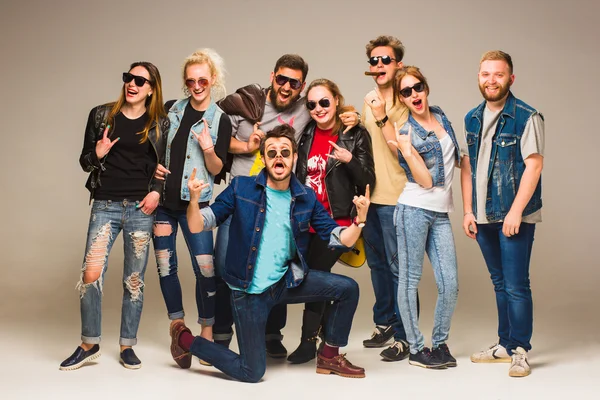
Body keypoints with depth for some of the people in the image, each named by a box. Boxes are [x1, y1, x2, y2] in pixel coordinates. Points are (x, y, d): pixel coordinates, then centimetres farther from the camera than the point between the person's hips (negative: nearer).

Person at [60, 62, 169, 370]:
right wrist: (97, 154, -12)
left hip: (140, 208, 0)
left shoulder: (160, 123, 4)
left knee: (134, 279, 6)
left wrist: (157, 191, -7)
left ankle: (127, 345, 19)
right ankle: (89, 345, 8)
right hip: (105, 205, 0)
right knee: (91, 274, -9)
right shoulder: (101, 115, 5)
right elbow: (85, 161, 9)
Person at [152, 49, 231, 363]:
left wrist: (209, 151, -23)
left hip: (194, 203, -3)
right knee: (165, 265, 7)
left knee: (205, 268, -8)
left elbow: (217, 170, -4)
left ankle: (207, 331, 6)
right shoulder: (171, 109, 6)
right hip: (162, 199, 3)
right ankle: (177, 326, 21)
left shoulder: (220, 120, -2)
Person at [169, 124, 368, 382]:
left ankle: (329, 356, 14)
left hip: (286, 282, 4)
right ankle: (185, 339, 23)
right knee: (252, 373, -1)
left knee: (347, 288, -8)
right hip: (248, 290, -4)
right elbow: (197, 226, -10)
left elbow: (340, 239, -2)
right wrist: (193, 199, -30)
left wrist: (360, 220, -22)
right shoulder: (241, 188, -10)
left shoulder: (306, 198, -1)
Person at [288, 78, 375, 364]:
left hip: (335, 222, -5)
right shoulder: (306, 134, 11)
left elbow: (368, 182, -7)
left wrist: (350, 161, -22)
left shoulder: (356, 135, -4)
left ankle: (309, 341, 6)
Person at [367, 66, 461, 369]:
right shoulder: (406, 132, -5)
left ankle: (440, 344, 17)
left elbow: (454, 159, 29)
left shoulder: (440, 116, 13)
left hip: (440, 214, 6)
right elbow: (426, 181, -12)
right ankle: (416, 349, 8)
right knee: (410, 279, -1)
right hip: (415, 210, -5)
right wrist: (407, 152, -22)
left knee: (450, 284, 0)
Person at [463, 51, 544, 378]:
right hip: (483, 216, 6)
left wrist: (516, 211, -19)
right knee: (500, 284, 15)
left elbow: (533, 166, -13)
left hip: (515, 216, -6)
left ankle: (520, 351, 9)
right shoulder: (472, 119, 10)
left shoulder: (526, 118, -8)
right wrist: (468, 211, 7)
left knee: (516, 286, -3)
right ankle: (504, 345, 25)